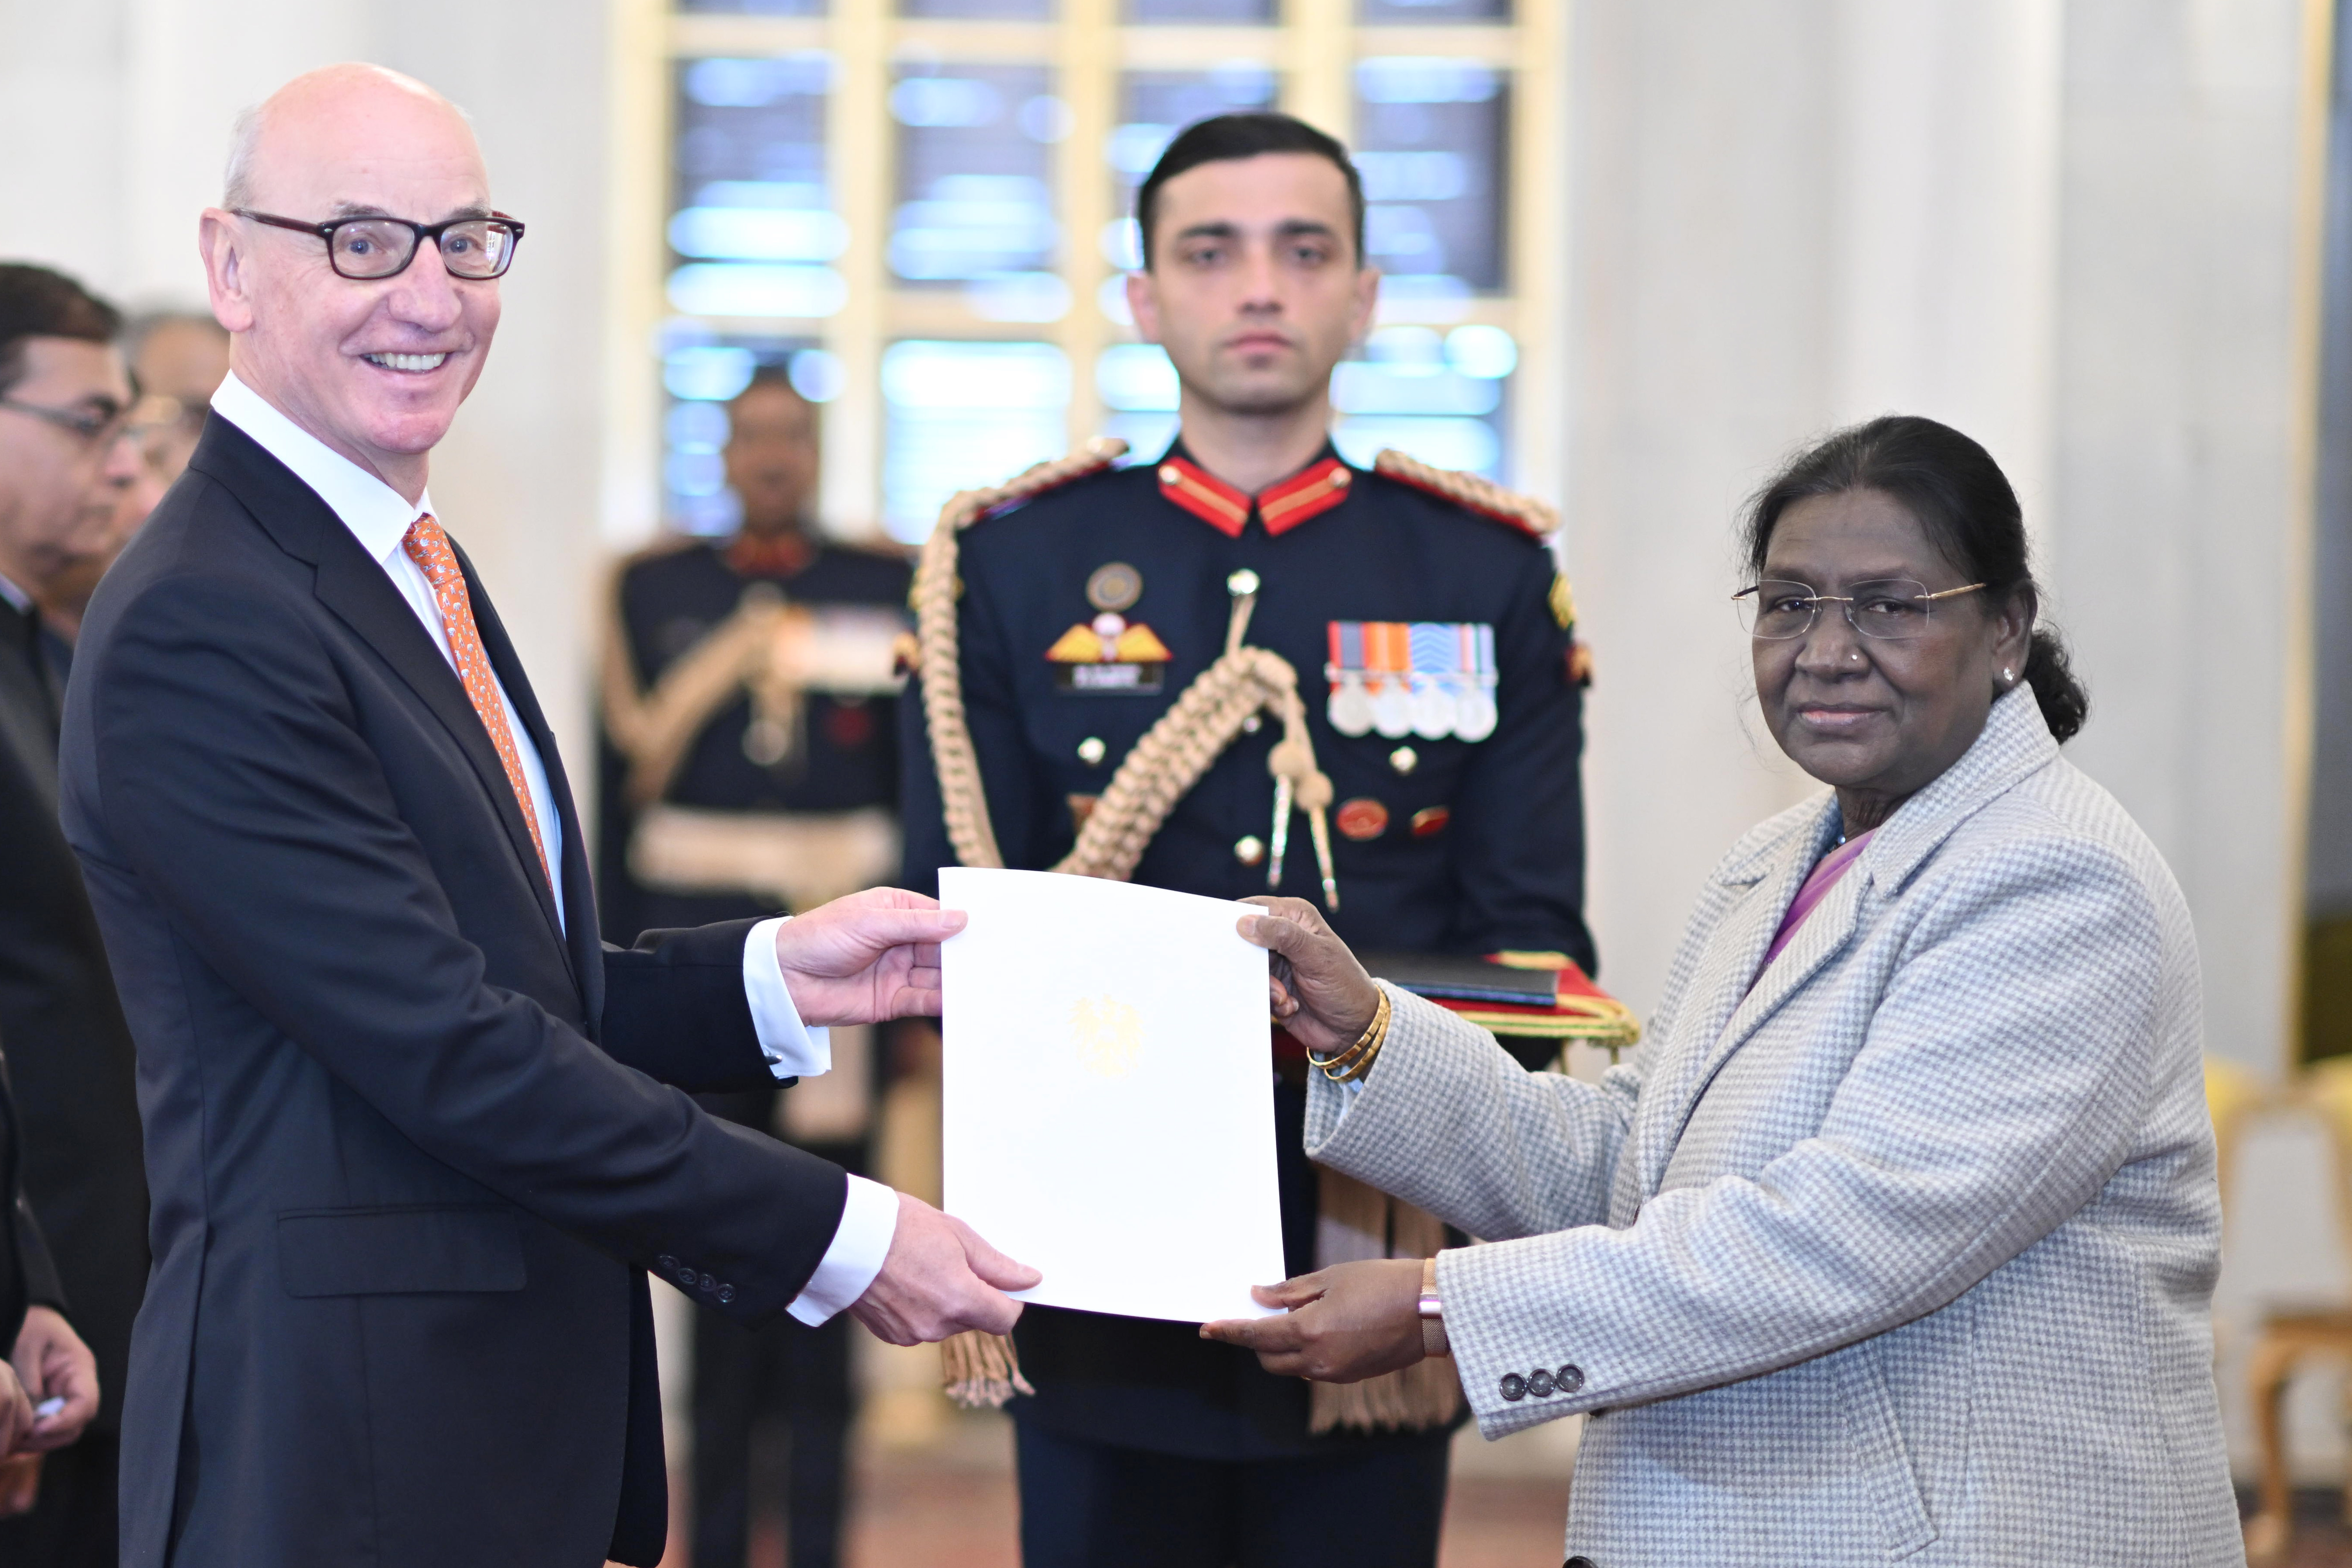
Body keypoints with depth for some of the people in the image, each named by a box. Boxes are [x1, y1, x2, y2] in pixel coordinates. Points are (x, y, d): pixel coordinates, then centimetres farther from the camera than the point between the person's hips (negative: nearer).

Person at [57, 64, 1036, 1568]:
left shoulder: (412, 568, 14)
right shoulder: (199, 630, -17)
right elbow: (445, 1050, -20)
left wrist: (773, 976, -2)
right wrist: (837, 1238, -18)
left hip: (530, 1431, 9)